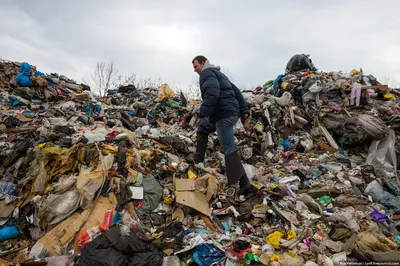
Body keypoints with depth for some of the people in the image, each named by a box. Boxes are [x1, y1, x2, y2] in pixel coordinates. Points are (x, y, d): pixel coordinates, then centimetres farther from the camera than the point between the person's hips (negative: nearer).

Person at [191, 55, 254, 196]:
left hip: (224, 114, -11)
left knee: (229, 149, -11)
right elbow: (236, 91, 25)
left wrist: (204, 112, -26)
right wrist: (243, 110, 22)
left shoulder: (207, 73, -2)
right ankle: (198, 162, 29)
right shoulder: (218, 73, 28)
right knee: (202, 129, 26)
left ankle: (245, 185, -10)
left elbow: (212, 93, -23)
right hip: (231, 112, 11)